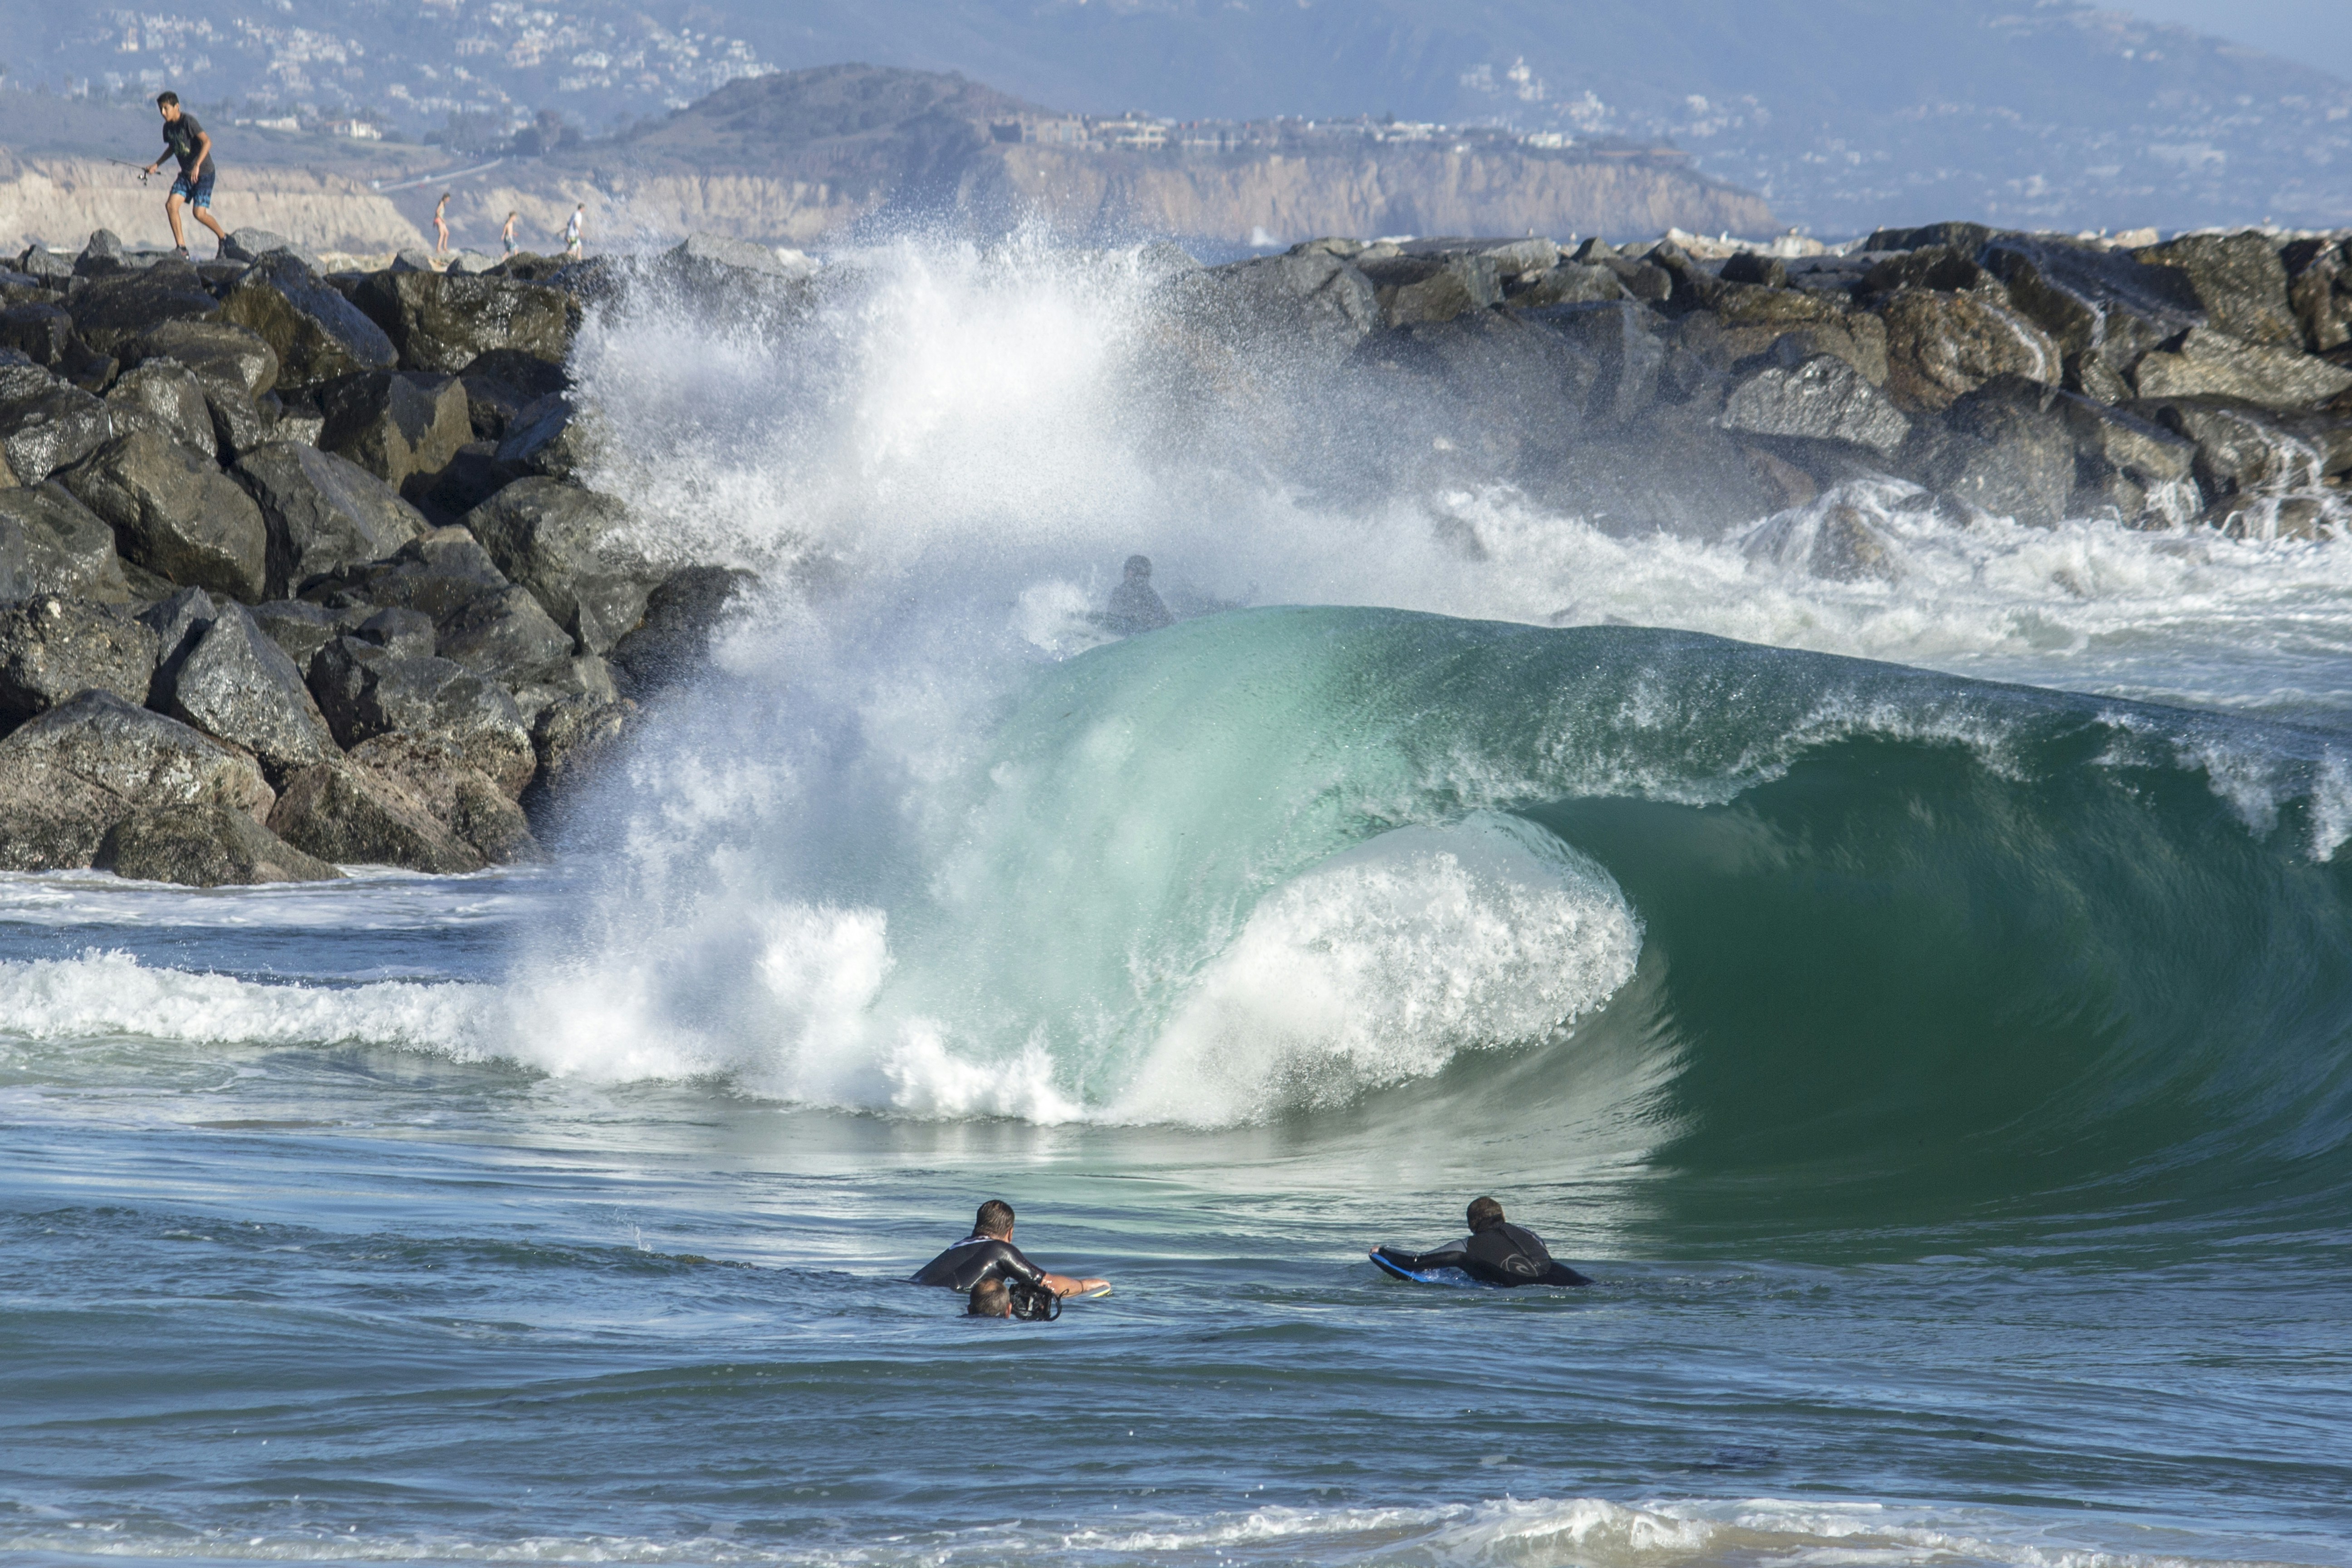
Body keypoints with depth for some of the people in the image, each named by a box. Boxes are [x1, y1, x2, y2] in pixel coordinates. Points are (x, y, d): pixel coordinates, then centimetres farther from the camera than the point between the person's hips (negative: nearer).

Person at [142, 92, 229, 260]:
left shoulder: (188, 121, -18)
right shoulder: (168, 127, 6)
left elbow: (207, 142, -28)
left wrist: (197, 165, -37)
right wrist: (156, 165, 17)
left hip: (204, 172, -7)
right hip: (186, 174, 7)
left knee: (199, 213, -13)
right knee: (171, 205, -10)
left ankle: (223, 237, 14)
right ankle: (182, 250, -6)